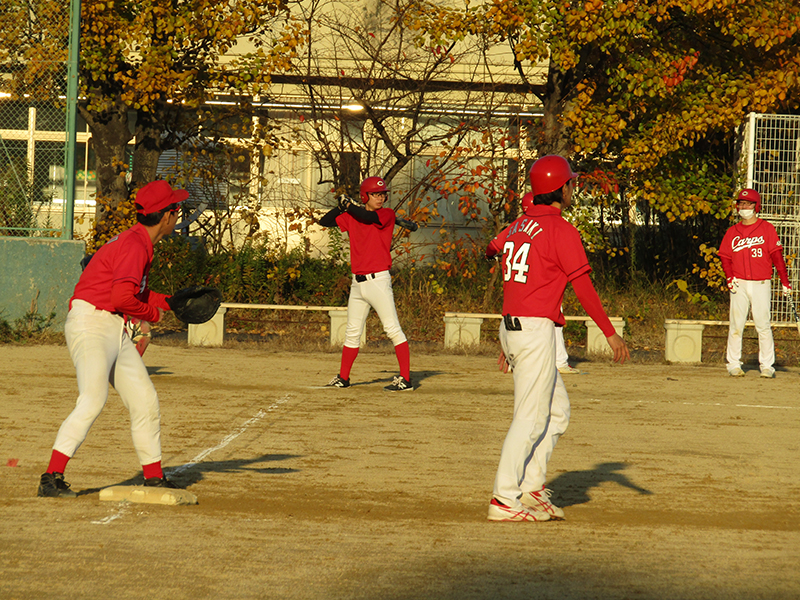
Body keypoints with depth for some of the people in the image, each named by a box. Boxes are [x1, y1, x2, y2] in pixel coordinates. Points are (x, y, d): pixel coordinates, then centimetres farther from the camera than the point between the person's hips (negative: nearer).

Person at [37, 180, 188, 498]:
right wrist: (152, 313, -9)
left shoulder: (140, 242, 16)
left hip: (116, 330, 10)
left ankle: (154, 478, 23)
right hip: (90, 323, -10)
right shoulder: (134, 245, -16)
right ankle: (52, 478, -28)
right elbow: (122, 298, -26)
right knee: (93, 398, -25)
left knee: (145, 400, 12)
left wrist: (168, 302, 18)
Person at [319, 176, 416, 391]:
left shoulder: (387, 214, -4)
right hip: (358, 283, 6)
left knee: (392, 329, -10)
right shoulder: (351, 218, 10)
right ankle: (343, 378, 24)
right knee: (352, 332, 14)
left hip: (378, 280, -6)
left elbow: (369, 217, -22)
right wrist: (341, 207, -4)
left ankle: (405, 380, -11)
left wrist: (349, 206, -7)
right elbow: (324, 221, 11)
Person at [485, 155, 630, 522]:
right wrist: (610, 333, -7)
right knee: (531, 417, -6)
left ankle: (532, 488, 13)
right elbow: (583, 288, -12)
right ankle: (505, 500, -8)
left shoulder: (517, 227, 15)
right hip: (536, 329, -9)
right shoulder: (561, 230, -10)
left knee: (557, 409, 16)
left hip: (511, 327, 9)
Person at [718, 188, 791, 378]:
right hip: (739, 284, 2)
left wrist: (785, 282, -6)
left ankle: (767, 366, -1)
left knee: (763, 325, -5)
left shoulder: (767, 228, 4)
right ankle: (734, 365, 4)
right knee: (736, 325, -1)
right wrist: (729, 277, -7)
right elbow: (725, 257, 11)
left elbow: (777, 256, 0)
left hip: (761, 284, -2)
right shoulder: (732, 232, 12)